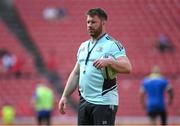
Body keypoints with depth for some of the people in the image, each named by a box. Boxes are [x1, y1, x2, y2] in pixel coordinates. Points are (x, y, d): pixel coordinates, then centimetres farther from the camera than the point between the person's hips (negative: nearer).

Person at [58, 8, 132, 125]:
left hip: (104, 102, -8)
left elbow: (127, 67, -20)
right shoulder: (83, 46, 18)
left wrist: (109, 61, -36)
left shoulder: (112, 45, -6)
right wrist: (65, 96, 16)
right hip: (84, 101, 8)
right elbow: (76, 73, 22)